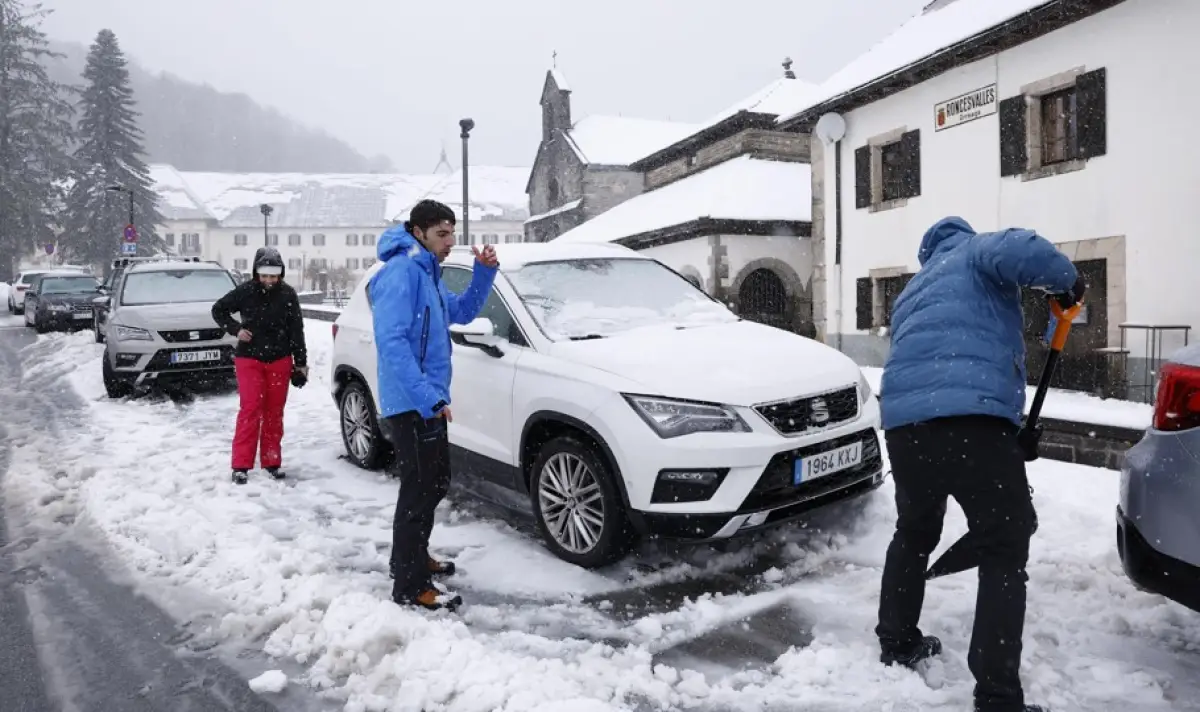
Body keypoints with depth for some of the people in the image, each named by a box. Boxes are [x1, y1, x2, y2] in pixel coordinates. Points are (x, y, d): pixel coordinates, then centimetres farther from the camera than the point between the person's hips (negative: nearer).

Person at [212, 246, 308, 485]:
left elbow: (297, 330, 0)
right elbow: (218, 309, 8)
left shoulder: (288, 294, -4)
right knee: (250, 409, -8)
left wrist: (301, 363, 0)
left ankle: (272, 461, 18)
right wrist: (236, 329, -8)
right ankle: (241, 465, -2)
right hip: (249, 359, -2)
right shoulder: (245, 291, -7)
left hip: (280, 360, 2)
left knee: (274, 412, 7)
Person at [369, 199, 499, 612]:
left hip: (426, 403, 10)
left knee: (435, 484, 19)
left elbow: (464, 312, 24)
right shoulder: (402, 271, -16)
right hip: (411, 405, -10)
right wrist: (428, 397, -30)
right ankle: (410, 586, 6)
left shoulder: (428, 274, 16)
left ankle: (412, 559, 35)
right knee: (420, 491, -5)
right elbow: (391, 341, -25)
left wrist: (484, 272, 8)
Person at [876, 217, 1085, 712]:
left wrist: (1010, 438, 36)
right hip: (970, 417, -6)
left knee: (914, 534, 27)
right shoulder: (976, 252, 15)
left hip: (904, 419, 7)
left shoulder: (912, 294, 35)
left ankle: (896, 644, 38)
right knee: (1005, 551, 7)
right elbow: (1021, 250, -12)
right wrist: (1067, 280, 10)